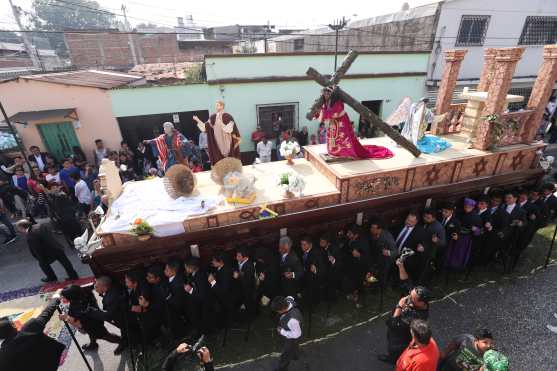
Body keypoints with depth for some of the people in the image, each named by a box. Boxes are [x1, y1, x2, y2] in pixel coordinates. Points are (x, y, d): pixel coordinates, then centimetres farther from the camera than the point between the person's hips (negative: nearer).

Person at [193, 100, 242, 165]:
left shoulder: (228, 117, -6)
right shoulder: (213, 117, 7)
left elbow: (229, 129, -15)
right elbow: (205, 127, 9)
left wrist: (221, 123, -22)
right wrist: (198, 120, 1)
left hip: (227, 143, -4)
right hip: (217, 144, 4)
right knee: (218, 161, 5)